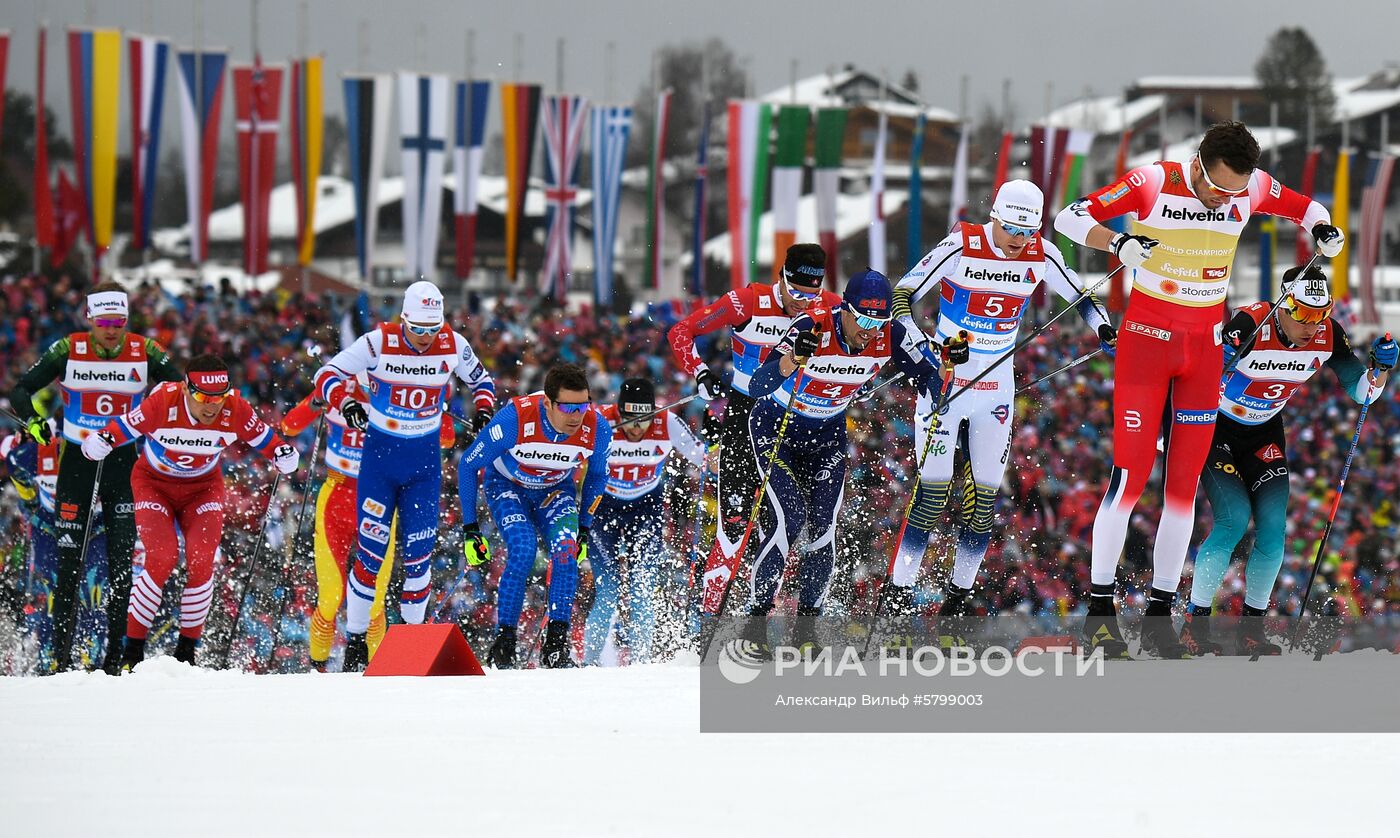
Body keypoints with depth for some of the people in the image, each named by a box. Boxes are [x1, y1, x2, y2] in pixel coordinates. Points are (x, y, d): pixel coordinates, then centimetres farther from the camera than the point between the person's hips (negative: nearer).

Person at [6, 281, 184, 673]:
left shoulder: (146, 353, -4)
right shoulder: (68, 351, -5)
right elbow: (20, 391, -2)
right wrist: (33, 420, -23)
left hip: (125, 464, 0)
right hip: (77, 462, 0)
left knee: (123, 562, -2)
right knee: (70, 560, -3)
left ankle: (118, 653, 5)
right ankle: (61, 654, 1)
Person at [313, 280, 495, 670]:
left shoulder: (453, 346, -7)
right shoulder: (379, 342, -14)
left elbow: (480, 379, 13)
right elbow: (328, 374, -10)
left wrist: (483, 411, -7)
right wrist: (345, 402, -30)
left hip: (425, 464, 2)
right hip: (379, 457, -2)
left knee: (418, 555, -2)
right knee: (371, 552, -5)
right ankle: (355, 641, 7)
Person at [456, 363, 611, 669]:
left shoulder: (597, 428, -26)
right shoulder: (515, 419, -35)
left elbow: (597, 475, 0)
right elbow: (467, 465, -18)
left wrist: (584, 528, 3)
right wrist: (469, 529, -17)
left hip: (555, 492, 3)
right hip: (507, 486, -3)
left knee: (566, 551, -24)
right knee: (523, 551, -27)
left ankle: (555, 644, -16)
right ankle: (503, 643, -16)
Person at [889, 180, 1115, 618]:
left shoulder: (1040, 256, -5)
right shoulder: (962, 246, -16)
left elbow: (1080, 297, 10)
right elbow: (902, 295, -14)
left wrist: (1105, 331, -9)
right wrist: (920, 349, -27)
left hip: (996, 387, 4)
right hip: (944, 379, -4)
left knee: (985, 497, 1)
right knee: (932, 491, -9)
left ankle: (959, 594, 12)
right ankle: (899, 592, -3)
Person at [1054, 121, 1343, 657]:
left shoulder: (1252, 189, -6)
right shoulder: (1154, 184, -17)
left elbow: (1302, 207, 13)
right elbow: (1069, 218, -16)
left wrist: (1323, 230, -9)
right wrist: (1116, 243, -34)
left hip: (1205, 346, 4)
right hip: (1147, 337, -4)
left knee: (1184, 482, 3)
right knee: (1131, 473, -10)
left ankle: (1160, 613, 7)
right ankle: (1099, 608, -2)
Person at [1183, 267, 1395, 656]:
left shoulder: (1328, 335, -14)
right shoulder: (1250, 325, -29)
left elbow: (1362, 393, -4)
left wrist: (1381, 367, -24)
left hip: (1264, 435, 5)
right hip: (1216, 428, -5)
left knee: (1273, 525, -11)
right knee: (1234, 518, -20)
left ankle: (1251, 627, 3)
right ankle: (1196, 622, -10)